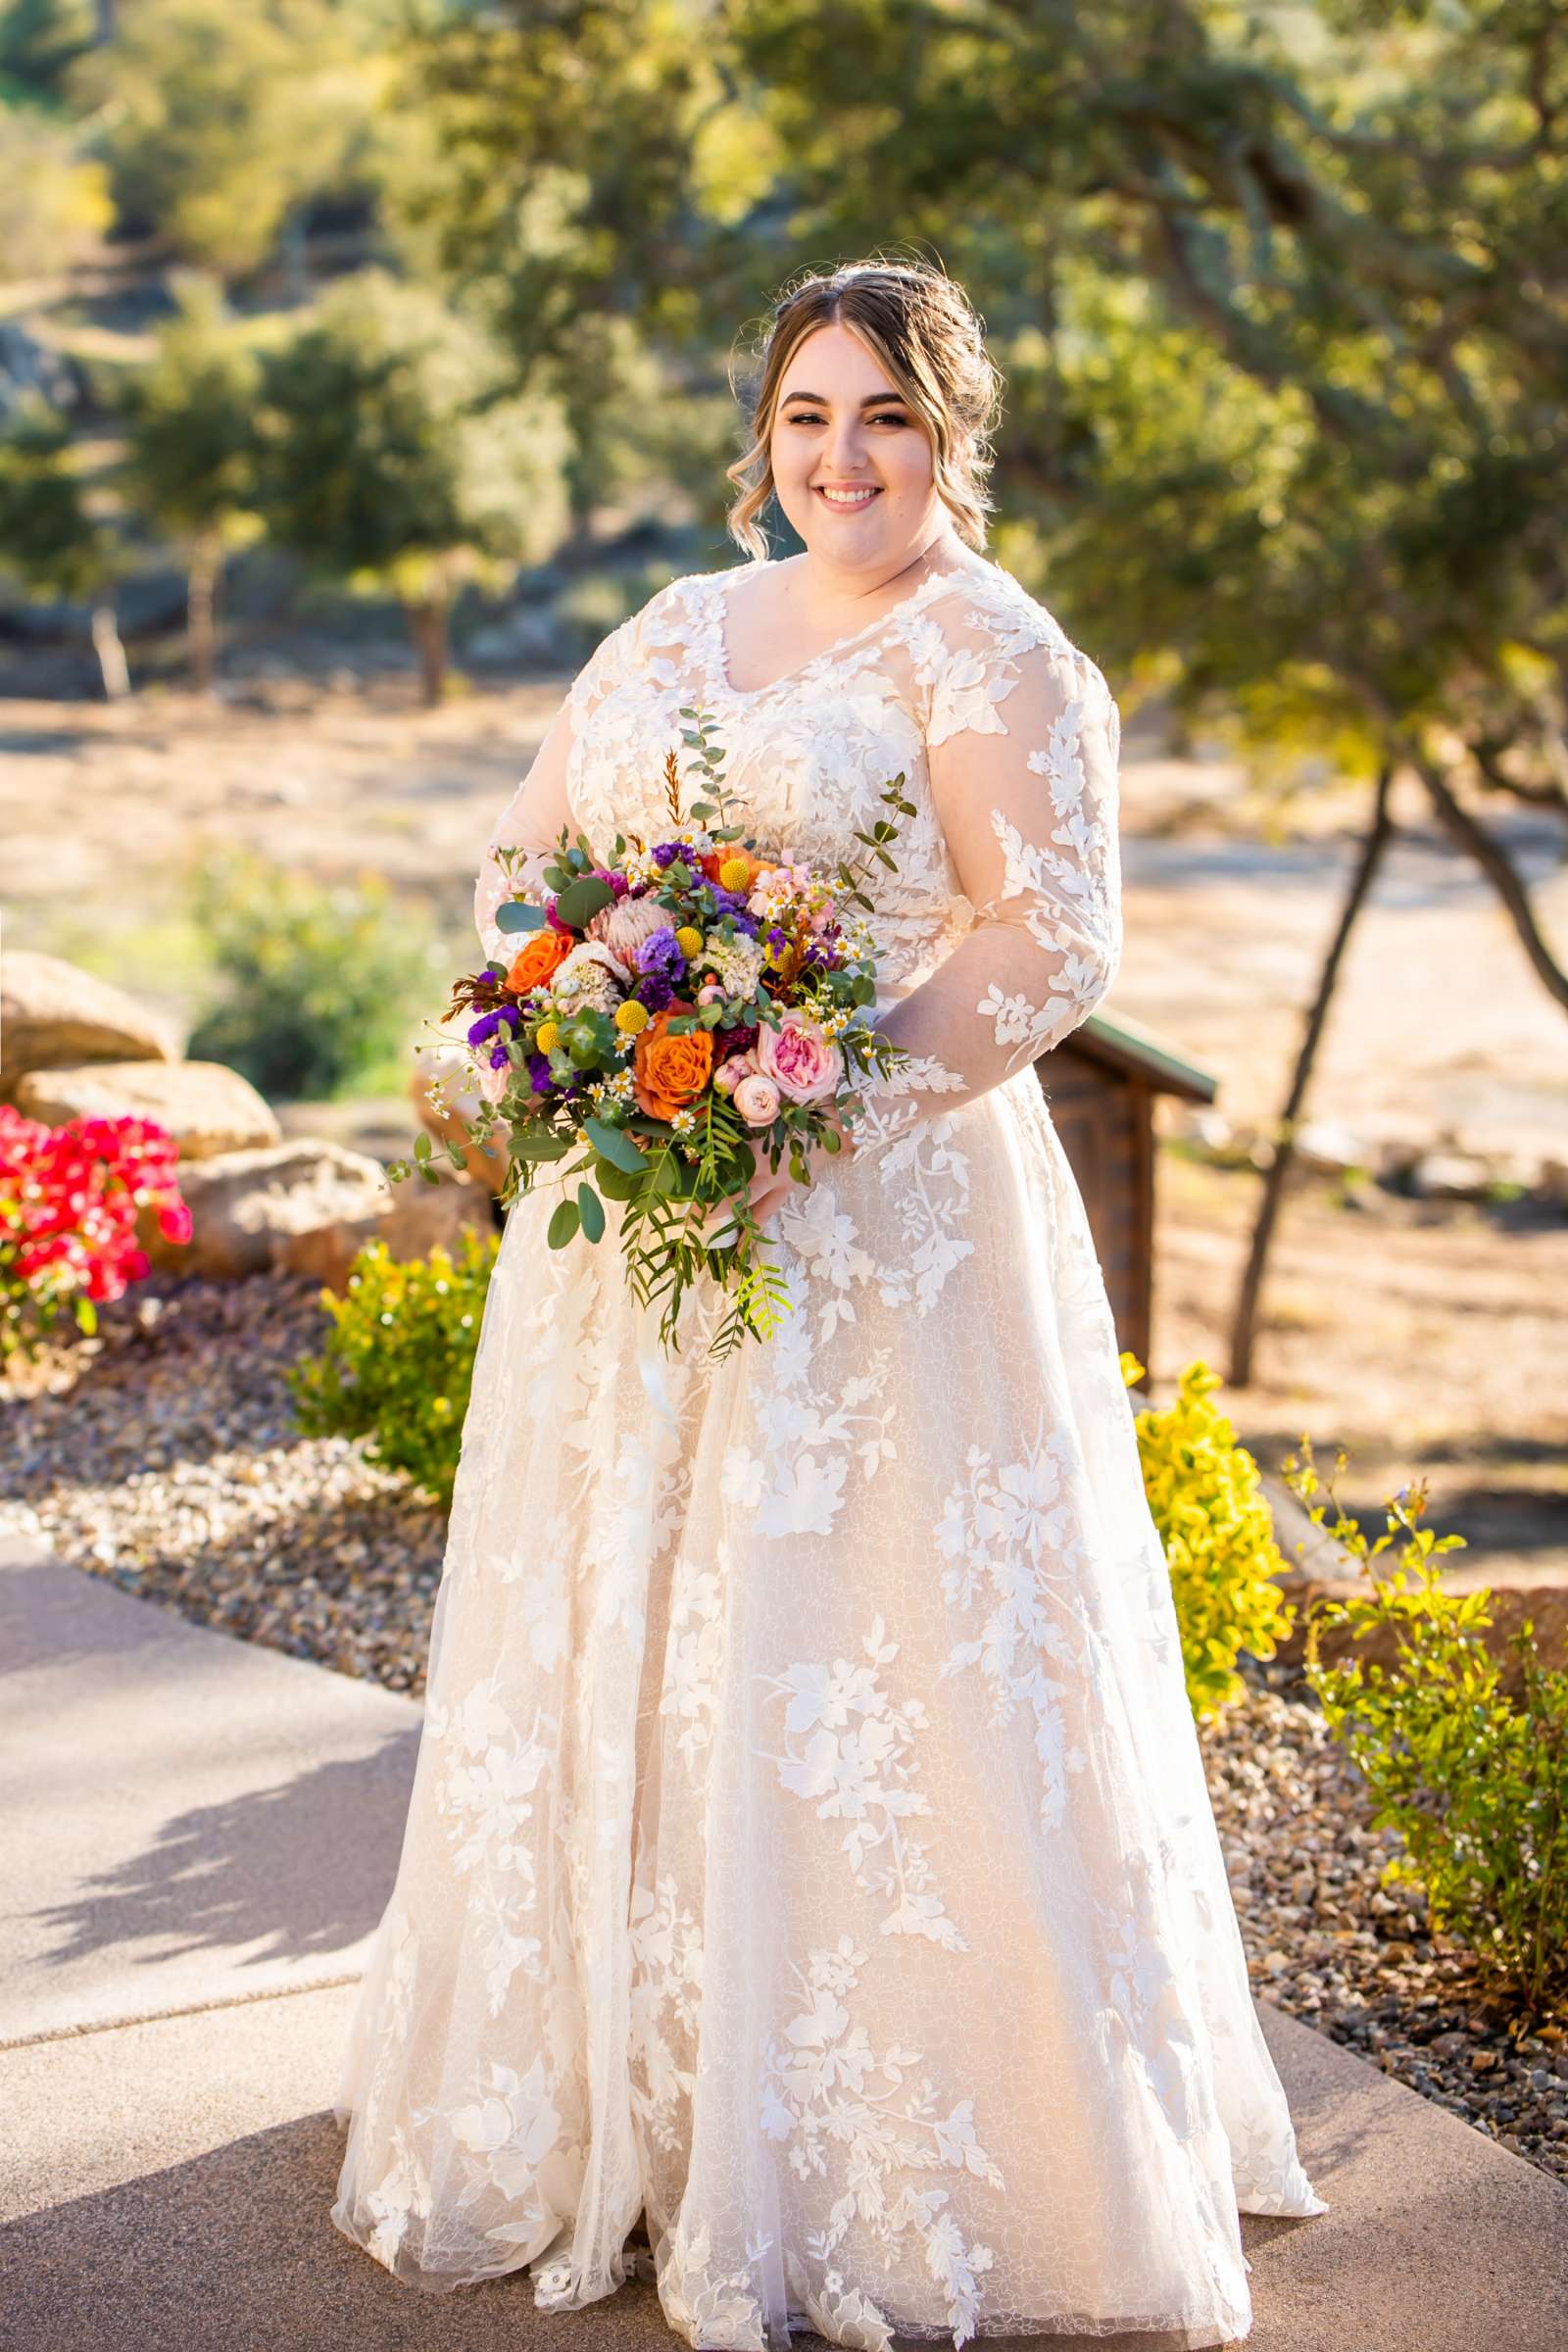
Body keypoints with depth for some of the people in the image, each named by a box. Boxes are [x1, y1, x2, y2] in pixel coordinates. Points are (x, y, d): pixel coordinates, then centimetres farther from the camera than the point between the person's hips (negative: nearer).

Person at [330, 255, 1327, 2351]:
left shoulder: (995, 657, -4)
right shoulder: (678, 631, 16)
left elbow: (1052, 946, -14)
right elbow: (528, 854, 18)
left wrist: (818, 1112, -23)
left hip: (882, 1220, -6)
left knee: (863, 1674, -4)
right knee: (616, 1641, 12)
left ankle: (906, 2173, 10)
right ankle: (634, 2098, 27)